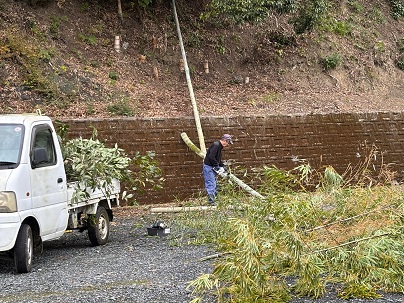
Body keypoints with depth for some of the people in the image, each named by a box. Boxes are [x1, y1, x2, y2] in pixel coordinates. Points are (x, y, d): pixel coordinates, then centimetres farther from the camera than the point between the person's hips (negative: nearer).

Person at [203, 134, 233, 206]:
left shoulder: (219, 146, 15)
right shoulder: (216, 145, -18)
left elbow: (218, 159, 22)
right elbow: (211, 157, -27)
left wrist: (222, 167, 8)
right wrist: (217, 167, -21)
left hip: (212, 168, 11)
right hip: (208, 167, -11)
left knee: (215, 184, 13)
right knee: (211, 185, -11)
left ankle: (213, 199, 17)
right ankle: (211, 202, -11)